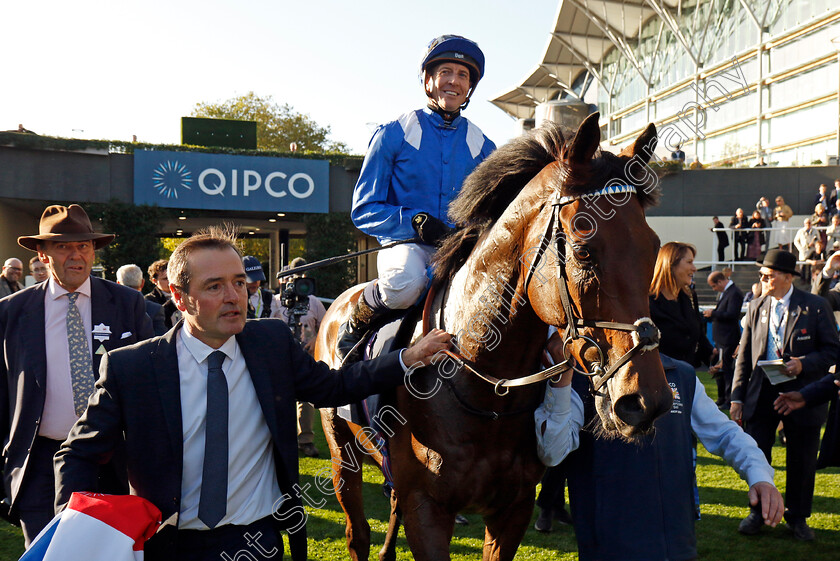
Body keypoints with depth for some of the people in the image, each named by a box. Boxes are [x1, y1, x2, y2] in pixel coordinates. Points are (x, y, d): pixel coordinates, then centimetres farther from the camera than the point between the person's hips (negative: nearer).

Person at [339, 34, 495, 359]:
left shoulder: (481, 146, 13)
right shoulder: (393, 135, 3)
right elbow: (364, 210, 1)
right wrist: (415, 222, -16)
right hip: (406, 243, -3)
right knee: (406, 283, -38)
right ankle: (358, 320, -5)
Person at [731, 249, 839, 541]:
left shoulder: (815, 306, -5)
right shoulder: (756, 307, 5)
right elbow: (744, 356, 7)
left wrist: (803, 364, -20)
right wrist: (737, 396, 3)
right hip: (761, 394, 3)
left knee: (801, 460, 8)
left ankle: (797, 516, 26)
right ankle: (757, 512, 24)